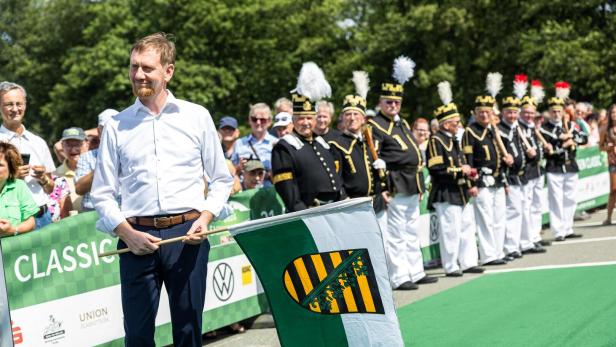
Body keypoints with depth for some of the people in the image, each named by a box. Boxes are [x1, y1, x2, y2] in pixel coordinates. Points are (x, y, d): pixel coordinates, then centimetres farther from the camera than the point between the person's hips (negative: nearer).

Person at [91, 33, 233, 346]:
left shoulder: (196, 117, 8)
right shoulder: (116, 126, 8)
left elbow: (220, 179, 12)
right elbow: (102, 193, 8)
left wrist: (204, 219, -5)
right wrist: (127, 234, -6)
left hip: (187, 235, 0)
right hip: (137, 237, 0)